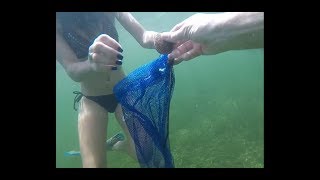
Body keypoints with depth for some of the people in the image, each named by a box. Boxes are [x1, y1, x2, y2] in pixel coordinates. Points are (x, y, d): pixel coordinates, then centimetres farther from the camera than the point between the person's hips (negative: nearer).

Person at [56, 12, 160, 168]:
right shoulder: (59, 21, -13)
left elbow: (143, 36, -19)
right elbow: (71, 70, -25)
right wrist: (92, 64, -48)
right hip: (91, 101, -2)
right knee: (94, 164, -16)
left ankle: (120, 144, 26)